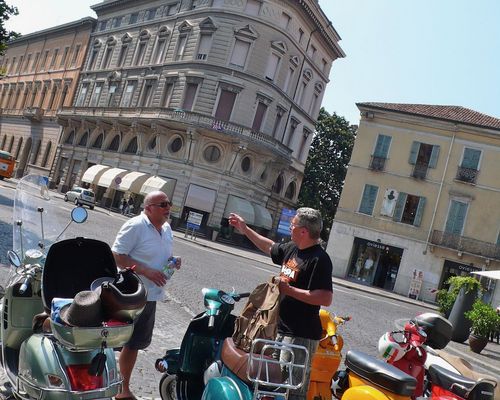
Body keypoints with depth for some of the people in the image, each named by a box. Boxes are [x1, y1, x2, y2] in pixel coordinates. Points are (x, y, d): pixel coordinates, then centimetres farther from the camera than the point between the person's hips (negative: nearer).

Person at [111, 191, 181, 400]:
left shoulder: (167, 228, 10)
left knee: (135, 343, 18)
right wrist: (146, 271, -25)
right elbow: (116, 256, -19)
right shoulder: (135, 226, -16)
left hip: (151, 296, 8)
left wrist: (173, 261, 1)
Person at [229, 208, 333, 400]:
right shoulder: (292, 248, 9)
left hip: (300, 336, -9)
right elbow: (270, 247, 29)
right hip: (279, 330, 9)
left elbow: (326, 298, -25)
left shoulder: (319, 259, -17)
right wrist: (245, 229, 32)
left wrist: (289, 290, -21)